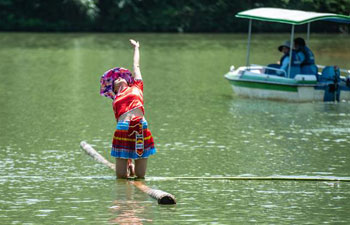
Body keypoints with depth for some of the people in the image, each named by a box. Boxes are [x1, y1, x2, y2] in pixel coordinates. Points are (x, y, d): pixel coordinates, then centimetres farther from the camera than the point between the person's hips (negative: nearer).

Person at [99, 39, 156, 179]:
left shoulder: (136, 87, 18)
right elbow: (119, 121, 16)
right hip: (123, 131, 1)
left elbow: (136, 66, 28)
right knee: (122, 176, -1)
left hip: (141, 129, -1)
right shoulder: (116, 101, 18)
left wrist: (136, 47, 45)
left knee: (140, 175, 3)